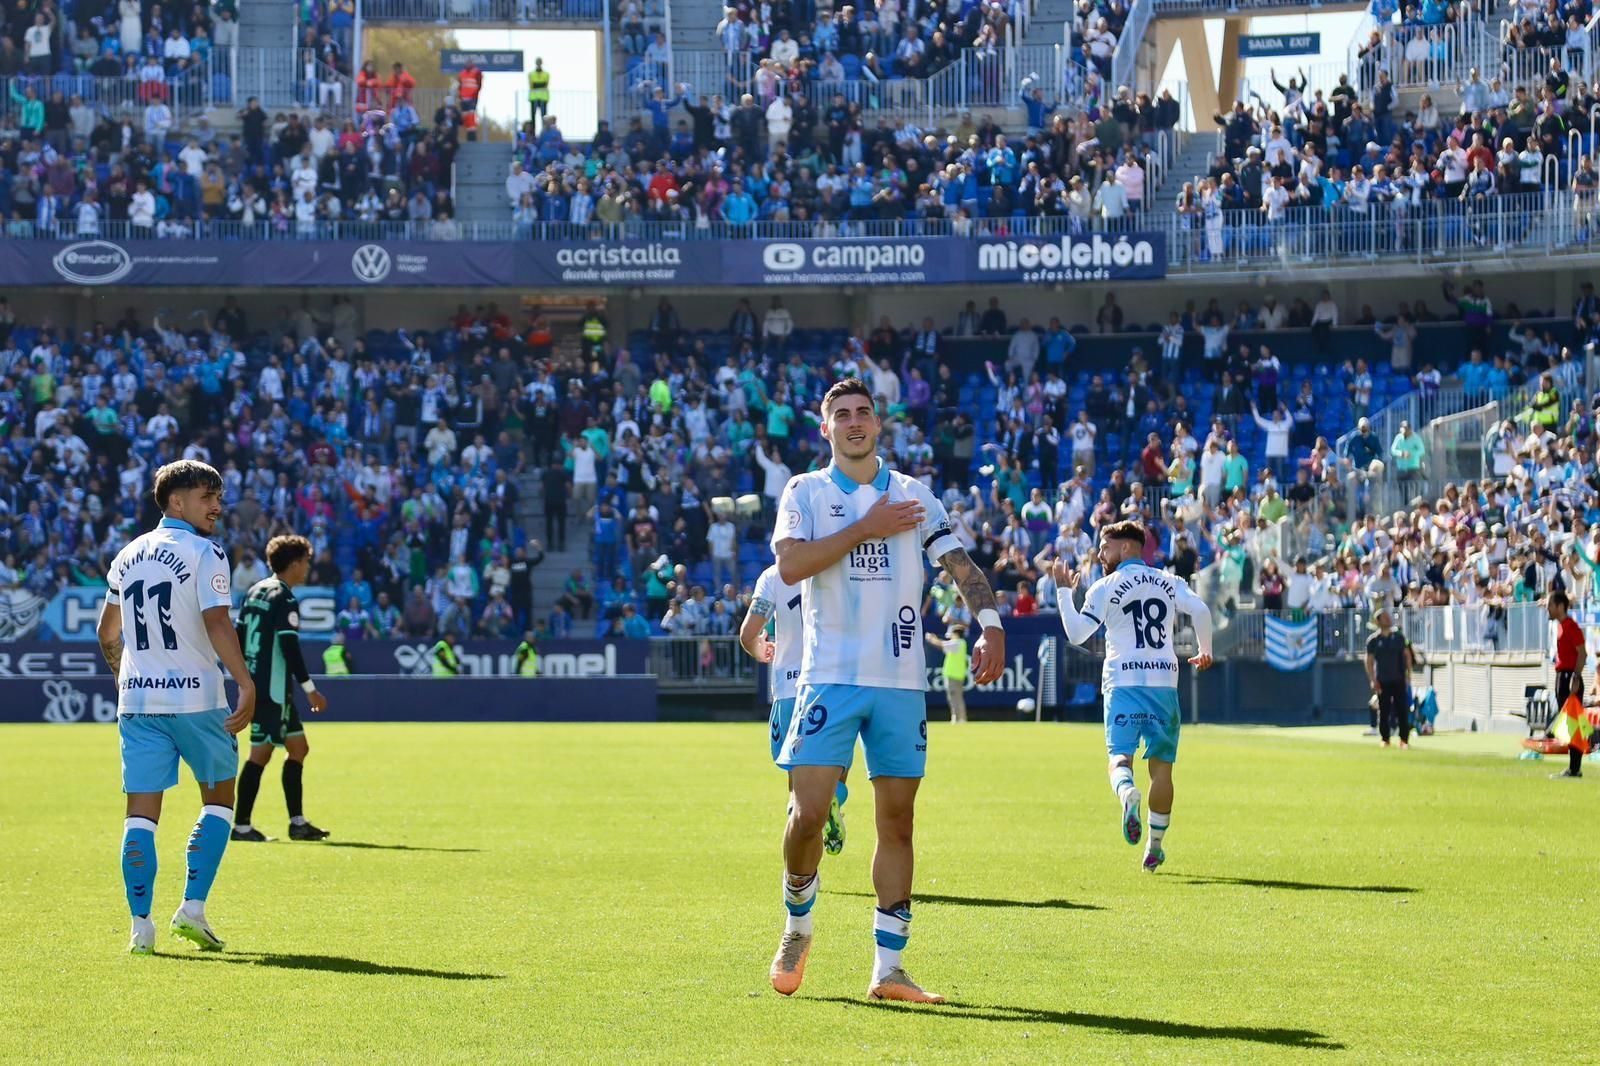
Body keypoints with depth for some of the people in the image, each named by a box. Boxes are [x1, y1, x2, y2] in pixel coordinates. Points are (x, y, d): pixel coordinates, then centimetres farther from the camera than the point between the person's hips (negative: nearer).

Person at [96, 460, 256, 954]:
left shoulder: (128, 555, 13)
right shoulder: (205, 553, -6)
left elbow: (107, 632, 22)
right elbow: (216, 622, -19)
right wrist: (247, 684, -22)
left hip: (137, 698, 5)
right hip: (197, 698, -5)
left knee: (141, 811, 4)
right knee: (218, 798, 11)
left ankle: (141, 925, -2)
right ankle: (193, 907, 0)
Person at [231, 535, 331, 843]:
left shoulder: (255, 592, 13)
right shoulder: (284, 598, -13)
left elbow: (238, 636, 17)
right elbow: (290, 647, -19)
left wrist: (245, 677, 24)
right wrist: (310, 689, -15)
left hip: (255, 685, 10)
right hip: (271, 689, -10)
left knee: (298, 748, 13)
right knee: (261, 754, -5)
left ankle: (297, 823, 13)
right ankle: (241, 825, -2)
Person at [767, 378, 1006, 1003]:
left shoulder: (913, 494, 13)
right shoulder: (805, 492, 6)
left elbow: (960, 563, 7)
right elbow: (789, 564, -11)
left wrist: (990, 625, -9)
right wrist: (864, 529, -12)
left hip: (902, 681, 3)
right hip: (830, 678, -2)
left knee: (897, 820, 1)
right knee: (809, 814, -11)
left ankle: (888, 968, 5)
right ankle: (797, 928, 15)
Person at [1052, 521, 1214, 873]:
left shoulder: (1105, 587, 4)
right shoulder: (1170, 582, 12)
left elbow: (1076, 634, -1)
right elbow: (1200, 611, -4)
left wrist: (1063, 591, 9)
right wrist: (1205, 652, 11)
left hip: (1123, 683, -2)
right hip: (1164, 682, 2)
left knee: (1120, 755, -4)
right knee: (1161, 765, 9)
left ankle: (1127, 792, -41)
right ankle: (1154, 849, 12)